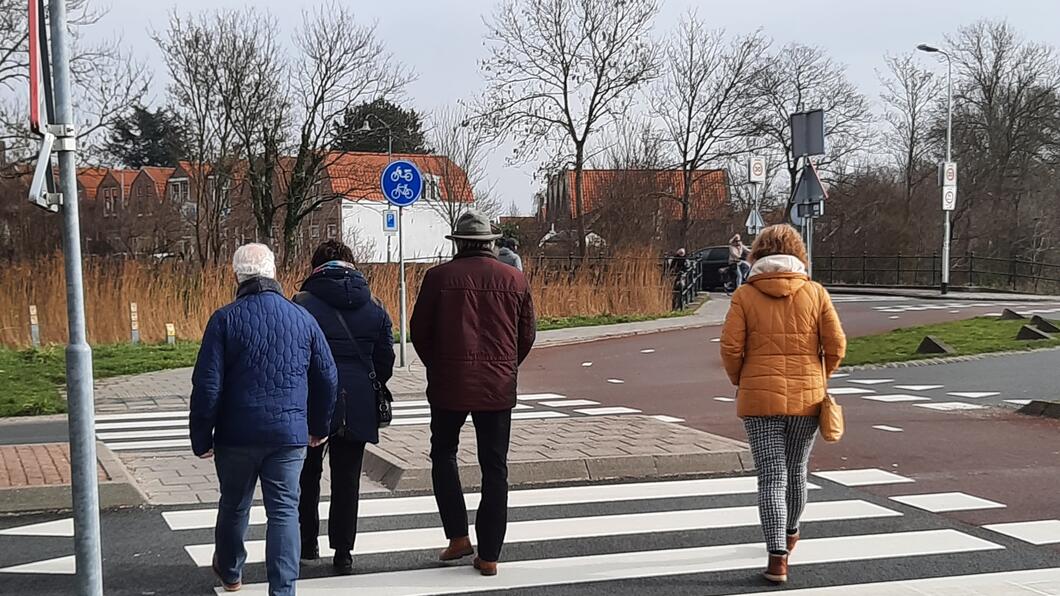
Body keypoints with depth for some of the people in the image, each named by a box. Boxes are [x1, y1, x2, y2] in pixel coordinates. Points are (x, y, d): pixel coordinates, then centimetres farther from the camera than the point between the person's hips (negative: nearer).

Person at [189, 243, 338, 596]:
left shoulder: (226, 319, -6)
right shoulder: (302, 318, 2)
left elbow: (207, 385, -10)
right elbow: (328, 378, 8)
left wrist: (201, 438, -1)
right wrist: (319, 427, 20)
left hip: (237, 434, 0)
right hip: (289, 434, 1)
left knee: (234, 506, 19)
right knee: (285, 512, 3)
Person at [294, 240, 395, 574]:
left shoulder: (302, 304, -8)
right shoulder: (375, 309, 2)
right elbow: (386, 360, 4)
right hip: (358, 407, 2)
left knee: (307, 475, 15)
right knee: (347, 479, 10)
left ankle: (307, 544, 20)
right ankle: (343, 553, 12)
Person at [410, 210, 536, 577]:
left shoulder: (440, 277, -3)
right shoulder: (515, 280, 3)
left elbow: (419, 331, 1)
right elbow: (527, 335, 8)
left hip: (450, 383, -1)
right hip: (499, 388, 2)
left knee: (443, 454, 18)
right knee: (494, 468, 8)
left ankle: (458, 537, 10)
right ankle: (489, 555, 9)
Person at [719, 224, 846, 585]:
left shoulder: (745, 295, -4)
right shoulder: (815, 293, -1)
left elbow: (731, 348, -8)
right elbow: (836, 345, -4)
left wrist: (740, 381, 9)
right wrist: (820, 378, 13)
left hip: (760, 397, -2)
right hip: (807, 397, 2)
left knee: (771, 477, -1)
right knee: (796, 470, 20)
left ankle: (778, 557, -10)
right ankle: (789, 533, 41)